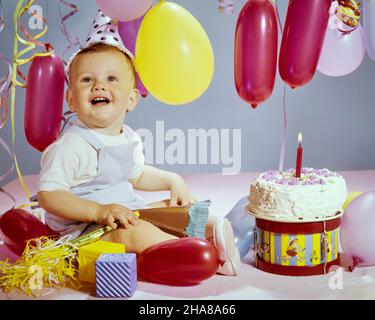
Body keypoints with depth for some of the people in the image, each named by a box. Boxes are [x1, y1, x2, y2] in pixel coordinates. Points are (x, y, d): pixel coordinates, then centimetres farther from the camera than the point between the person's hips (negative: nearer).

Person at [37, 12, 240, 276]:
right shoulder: (72, 146, -20)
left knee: (176, 206, 11)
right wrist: (99, 211, -33)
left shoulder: (129, 138, 6)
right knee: (135, 232, -33)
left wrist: (172, 180, 10)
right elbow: (48, 195, -23)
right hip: (85, 228, -9)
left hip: (127, 211, 9)